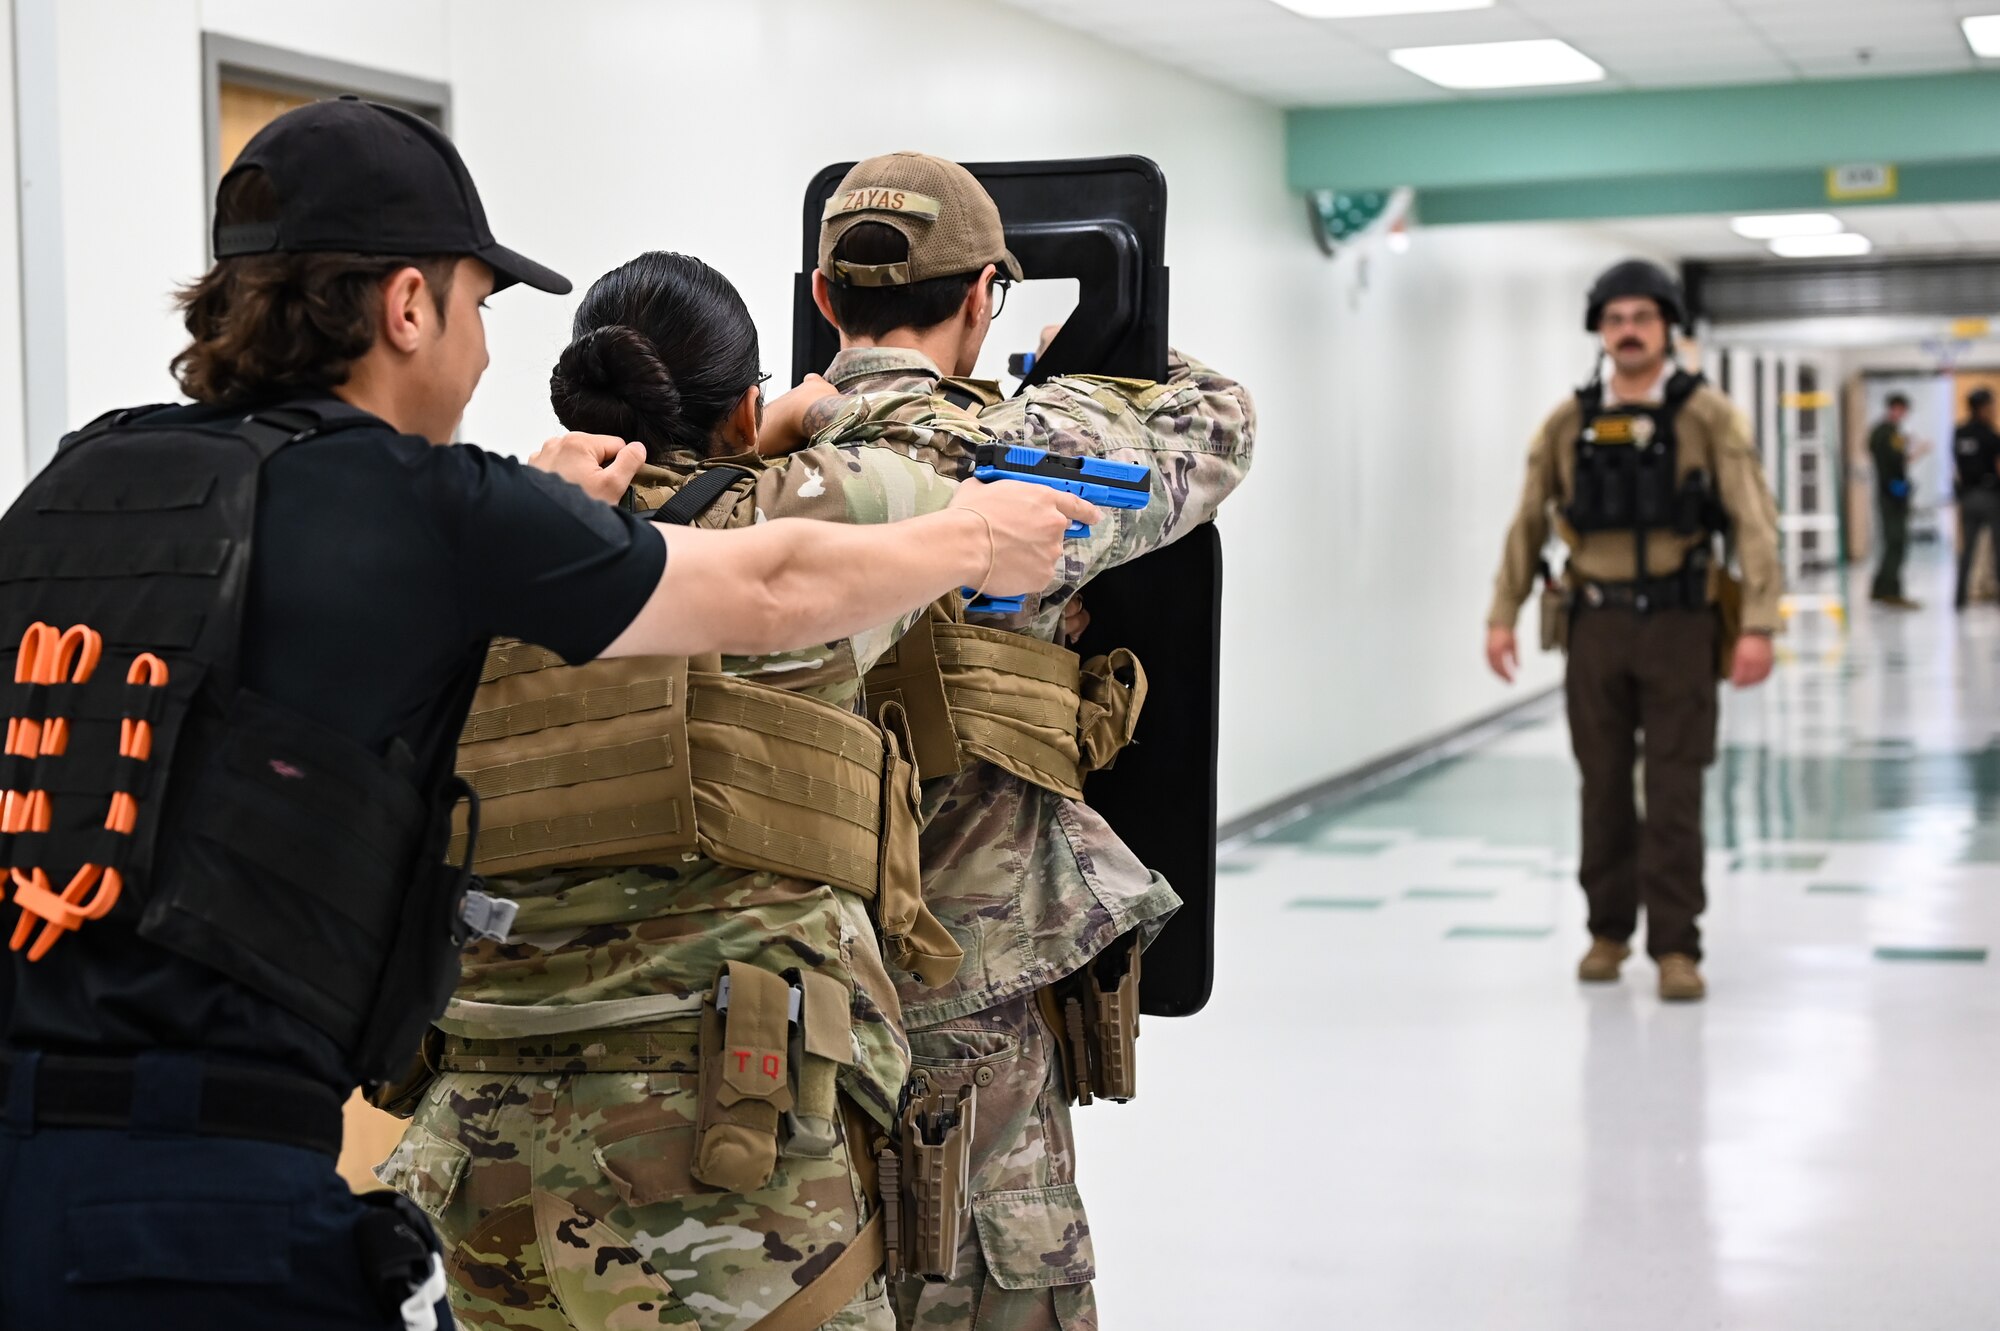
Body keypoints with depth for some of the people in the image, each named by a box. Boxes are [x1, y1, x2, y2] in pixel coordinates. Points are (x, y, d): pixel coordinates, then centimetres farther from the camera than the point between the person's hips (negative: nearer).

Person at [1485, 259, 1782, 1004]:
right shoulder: (1569, 423, 4)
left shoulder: (1708, 417, -5)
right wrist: (1502, 616, 5)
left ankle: (1675, 947, 5)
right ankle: (1608, 930, 24)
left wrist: (1758, 625, -18)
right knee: (1604, 788, 10)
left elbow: (1754, 524, -9)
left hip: (1678, 626, -2)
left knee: (1673, 794, -2)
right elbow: (1528, 524, 10)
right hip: (1596, 626, 3)